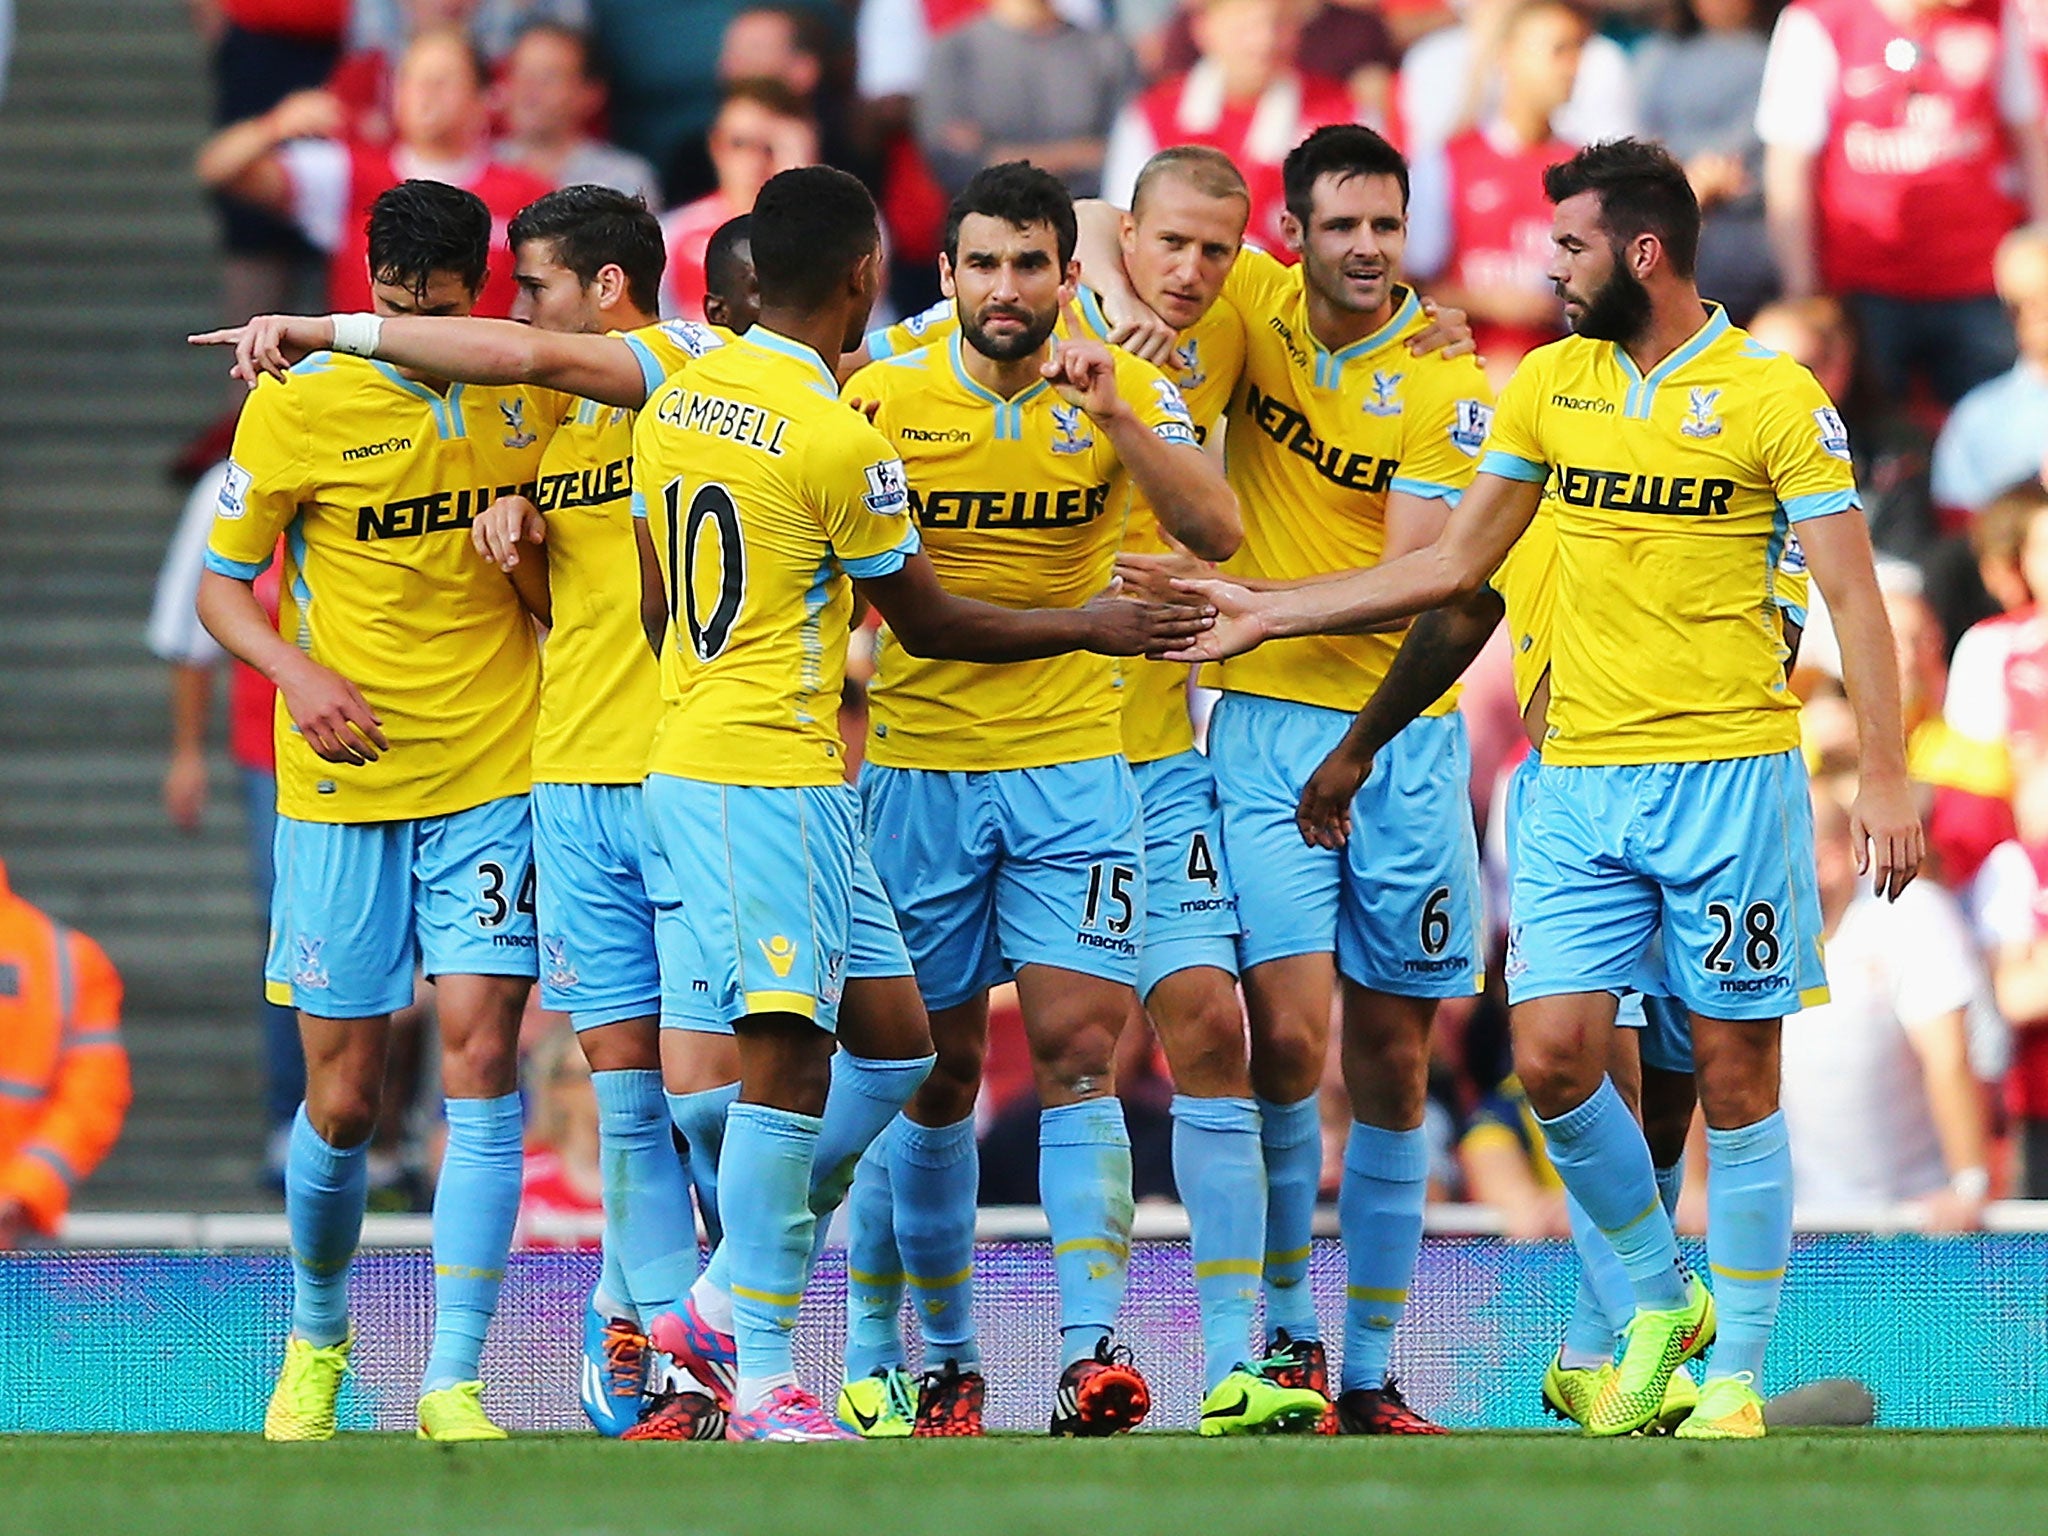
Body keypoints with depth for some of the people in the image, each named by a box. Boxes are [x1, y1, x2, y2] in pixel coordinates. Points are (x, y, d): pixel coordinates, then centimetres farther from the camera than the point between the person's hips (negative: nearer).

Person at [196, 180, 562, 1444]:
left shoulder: (536, 390, 2)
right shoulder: (299, 404, -6)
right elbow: (221, 583, 3)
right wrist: (298, 674, -16)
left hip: (495, 779, 1)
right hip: (343, 788, -1)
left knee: (481, 1056, -12)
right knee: (343, 1098, 2)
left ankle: (454, 1379, -9)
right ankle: (318, 1337, 29)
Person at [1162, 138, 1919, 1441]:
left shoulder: (1775, 397, -5)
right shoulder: (1551, 385, 10)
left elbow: (1853, 595, -6)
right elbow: (1453, 564, 18)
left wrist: (1886, 779, -14)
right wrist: (1267, 612, 16)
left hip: (1731, 774, -4)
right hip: (1582, 780, 4)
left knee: (1735, 1075, -2)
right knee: (1555, 1055, -5)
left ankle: (1740, 1374, 7)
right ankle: (1662, 1299, 17)